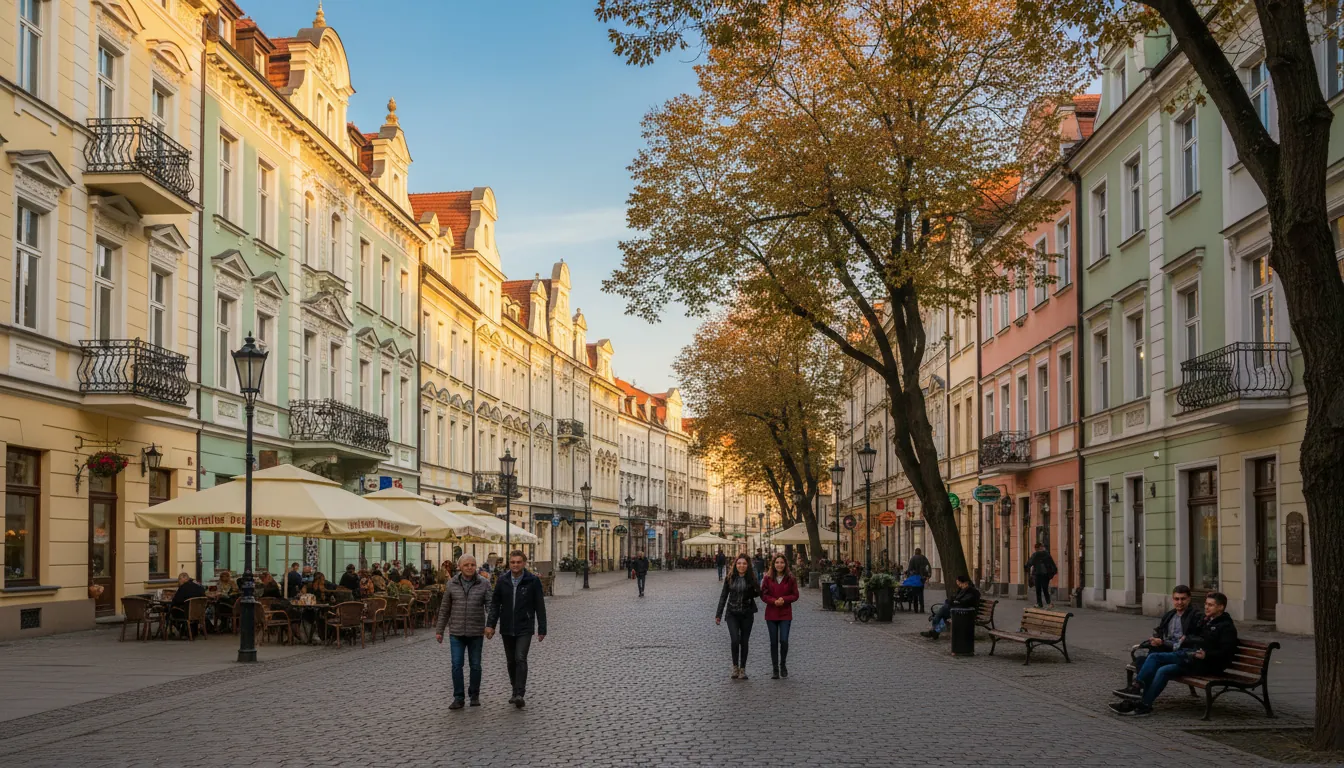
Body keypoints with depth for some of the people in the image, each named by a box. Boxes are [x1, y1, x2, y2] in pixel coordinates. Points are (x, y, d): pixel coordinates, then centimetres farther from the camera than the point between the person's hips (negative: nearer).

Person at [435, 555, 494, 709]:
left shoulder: (484, 584, -2)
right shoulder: (452, 585, 2)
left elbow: (490, 605, -8)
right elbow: (444, 609, 7)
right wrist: (439, 630, 7)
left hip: (476, 632, 0)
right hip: (456, 632, 0)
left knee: (475, 665, 8)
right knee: (457, 665, -3)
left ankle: (474, 695, 22)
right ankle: (458, 698, 4)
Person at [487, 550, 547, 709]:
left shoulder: (533, 581, -6)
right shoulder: (502, 581, 2)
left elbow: (540, 606, -3)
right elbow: (495, 603, 5)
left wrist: (542, 629, -4)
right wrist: (491, 624, -6)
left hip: (524, 629, -4)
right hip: (507, 629, 4)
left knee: (520, 659, -16)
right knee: (511, 661, 11)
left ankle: (519, 695, -19)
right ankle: (516, 691, 26)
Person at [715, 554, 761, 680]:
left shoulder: (751, 578, -2)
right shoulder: (730, 578, 0)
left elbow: (758, 593, 7)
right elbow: (723, 596, 6)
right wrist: (719, 614, 5)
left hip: (747, 614, 1)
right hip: (732, 614, 0)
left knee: (744, 641, 5)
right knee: (735, 640, -15)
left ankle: (742, 669, 17)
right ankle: (735, 666, 3)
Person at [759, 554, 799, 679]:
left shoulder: (791, 579, -1)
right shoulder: (768, 578, 0)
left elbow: (795, 595, 1)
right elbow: (763, 594, 0)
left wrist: (784, 599, -16)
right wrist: (774, 601, -16)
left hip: (785, 614, -1)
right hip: (771, 614, 1)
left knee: (784, 641, -9)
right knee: (774, 642, 5)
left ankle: (783, 665, 15)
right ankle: (775, 670, 14)